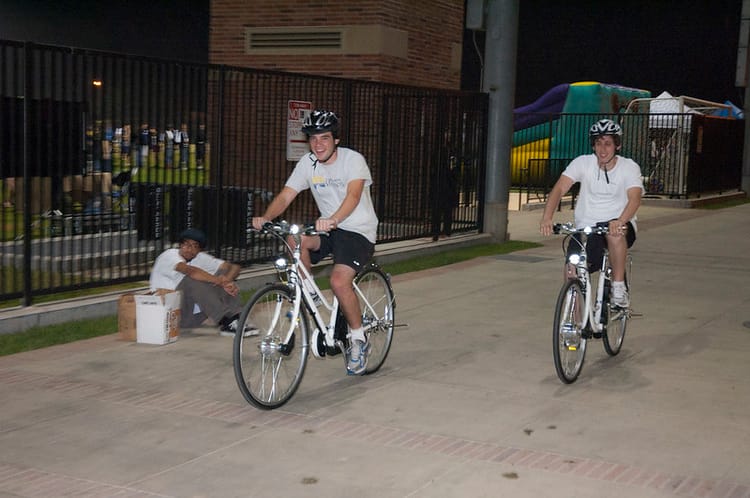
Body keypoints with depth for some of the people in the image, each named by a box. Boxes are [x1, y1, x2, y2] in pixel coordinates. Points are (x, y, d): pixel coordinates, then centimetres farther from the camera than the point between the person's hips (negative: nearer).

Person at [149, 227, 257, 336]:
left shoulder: (201, 258, 4)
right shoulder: (169, 256, -12)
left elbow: (235, 267, -5)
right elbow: (190, 270, -34)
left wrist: (227, 280, -28)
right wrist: (219, 281, -40)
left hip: (193, 317, 6)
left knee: (224, 271, -7)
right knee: (192, 279, -31)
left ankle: (236, 317, -25)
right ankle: (226, 321, -39)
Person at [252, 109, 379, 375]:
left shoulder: (353, 159, -16)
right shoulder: (307, 163, -2)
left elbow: (353, 195, -34)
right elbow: (285, 195, -10)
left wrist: (333, 219, -53)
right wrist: (265, 217, -30)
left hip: (358, 231, -5)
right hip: (327, 228, 5)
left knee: (339, 281, -26)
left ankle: (358, 339, -3)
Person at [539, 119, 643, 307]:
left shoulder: (629, 167, -5)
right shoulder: (583, 163, -3)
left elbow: (635, 198, -22)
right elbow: (559, 189, -13)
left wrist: (620, 221, -43)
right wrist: (547, 217, -32)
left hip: (618, 223, -1)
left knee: (615, 234, -37)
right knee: (573, 271, -20)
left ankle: (619, 286, -18)